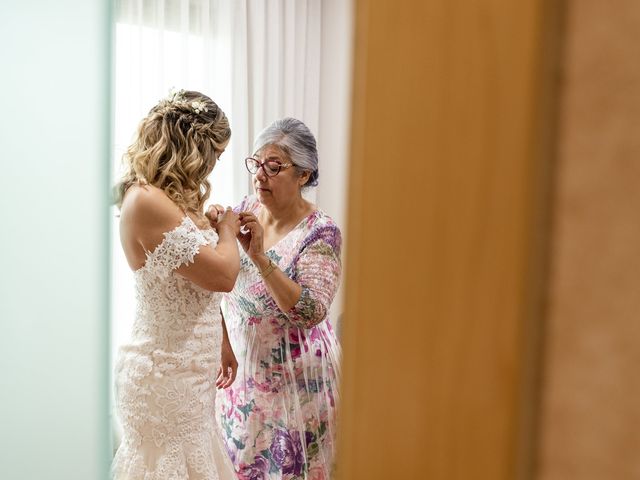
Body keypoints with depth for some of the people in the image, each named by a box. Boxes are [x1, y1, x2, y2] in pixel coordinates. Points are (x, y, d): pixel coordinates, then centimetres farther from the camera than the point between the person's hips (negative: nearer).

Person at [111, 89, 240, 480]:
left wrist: (222, 343, 19)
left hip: (189, 368, 9)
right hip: (166, 373, -9)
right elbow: (222, 275, -22)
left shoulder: (180, 200, 8)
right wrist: (227, 230, -3)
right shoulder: (145, 201, -20)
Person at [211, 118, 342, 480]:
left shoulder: (320, 232, -18)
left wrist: (259, 256, -33)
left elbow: (311, 312, -27)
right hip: (241, 362, 5)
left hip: (291, 375, -5)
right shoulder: (247, 210, -2)